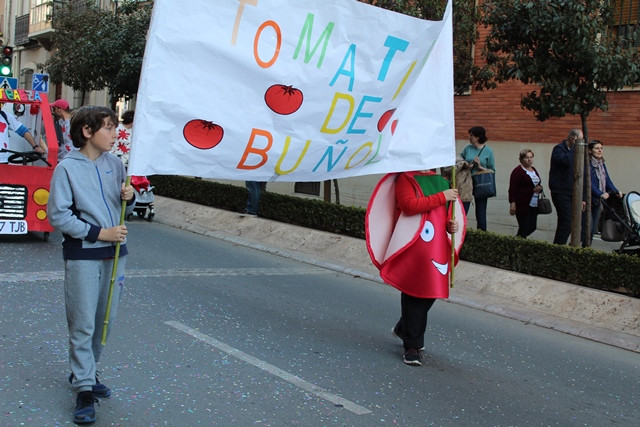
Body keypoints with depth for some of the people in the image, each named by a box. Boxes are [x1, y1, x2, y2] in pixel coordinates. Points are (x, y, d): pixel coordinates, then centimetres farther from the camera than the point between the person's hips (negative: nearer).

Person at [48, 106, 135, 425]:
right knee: (82, 324, -2)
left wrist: (129, 198, -8)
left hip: (114, 254, 6)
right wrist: (99, 233, -16)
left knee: (104, 321, 13)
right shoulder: (67, 168, -9)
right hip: (83, 256, -5)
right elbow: (58, 216, -12)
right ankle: (84, 389, 5)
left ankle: (84, 372, 30)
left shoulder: (115, 163, 6)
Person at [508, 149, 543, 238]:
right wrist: (512, 203, -20)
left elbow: (538, 184, 30)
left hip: (534, 205, 8)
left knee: (532, 227, 6)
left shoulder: (534, 170, 17)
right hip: (523, 205, -8)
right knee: (524, 227, -8)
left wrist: (540, 188, 5)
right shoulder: (517, 171, -7)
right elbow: (512, 189, -12)